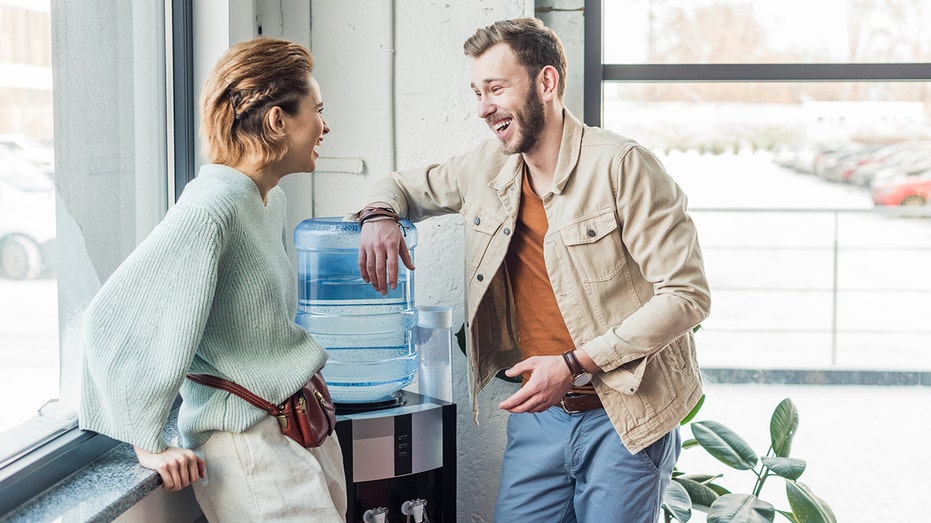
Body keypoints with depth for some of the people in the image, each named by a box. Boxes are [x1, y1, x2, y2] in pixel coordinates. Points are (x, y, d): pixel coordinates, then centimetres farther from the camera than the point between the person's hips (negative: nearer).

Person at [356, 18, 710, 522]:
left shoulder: (621, 165, -14)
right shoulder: (485, 168, 5)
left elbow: (686, 295, -15)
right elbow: (406, 185, 24)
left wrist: (574, 363, -19)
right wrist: (380, 215, -2)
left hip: (625, 418, -5)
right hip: (537, 413, 5)